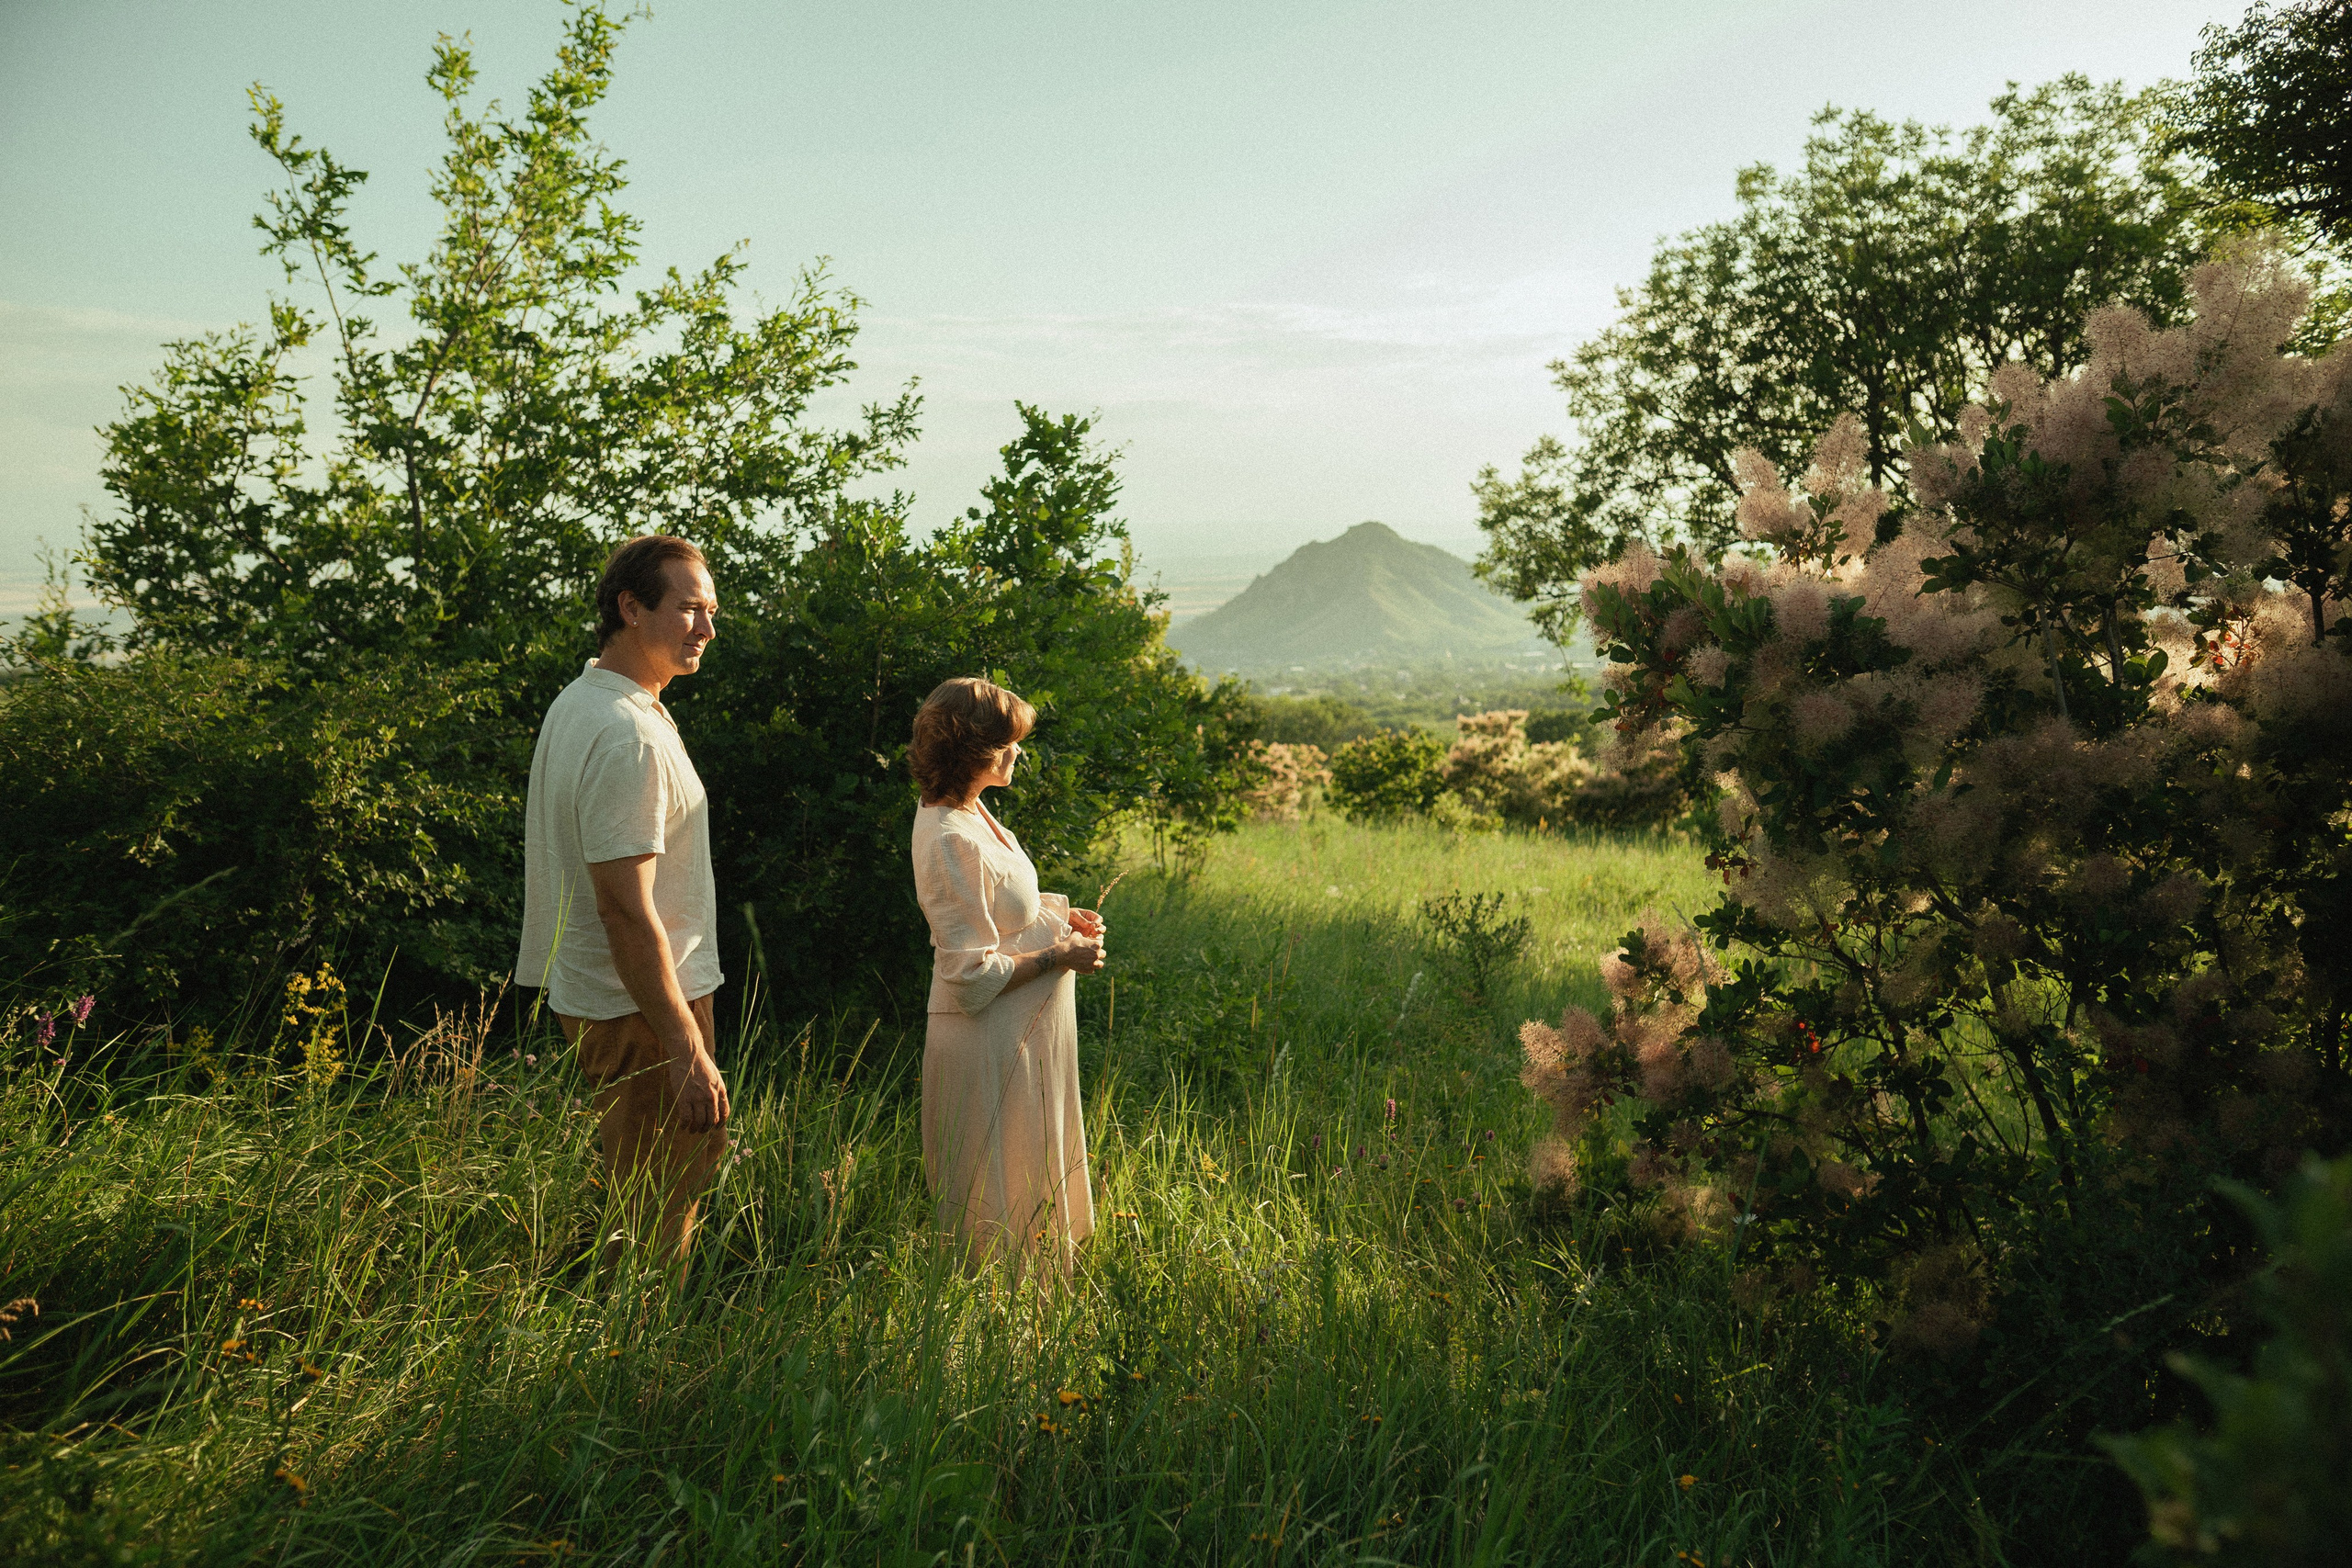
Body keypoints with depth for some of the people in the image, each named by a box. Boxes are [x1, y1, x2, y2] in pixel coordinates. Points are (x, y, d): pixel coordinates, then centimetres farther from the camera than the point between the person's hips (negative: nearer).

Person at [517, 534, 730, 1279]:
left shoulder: (576, 702, 11)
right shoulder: (628, 737, -23)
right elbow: (626, 910, -26)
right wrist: (687, 1050, -24)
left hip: (587, 994, 10)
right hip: (640, 1004, -10)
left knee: (641, 1201, 20)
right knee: (657, 1222, -1)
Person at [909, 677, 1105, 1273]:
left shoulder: (970, 811, 6)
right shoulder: (950, 840, -25)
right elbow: (973, 976, -25)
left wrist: (1057, 913, 7)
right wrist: (1059, 956, -16)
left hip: (1024, 1033, 10)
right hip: (992, 1046, -10)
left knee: (1034, 1187, 22)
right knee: (1003, 1209, 6)